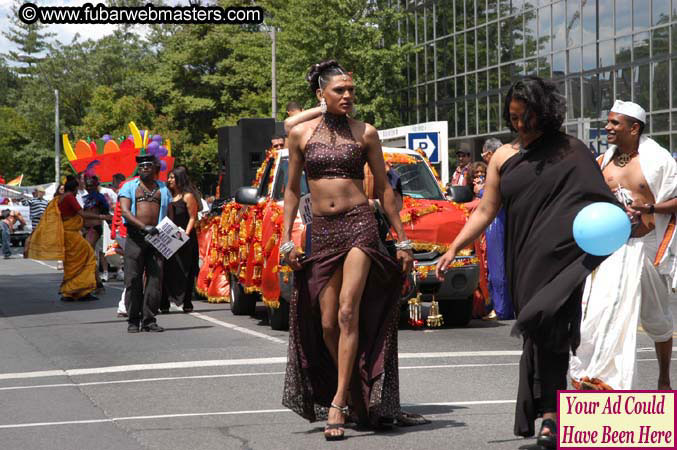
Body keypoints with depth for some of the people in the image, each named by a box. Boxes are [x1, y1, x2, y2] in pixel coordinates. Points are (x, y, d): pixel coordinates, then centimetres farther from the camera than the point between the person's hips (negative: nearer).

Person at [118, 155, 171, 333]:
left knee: (155, 277, -3)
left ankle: (149, 320, 2)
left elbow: (170, 214, 17)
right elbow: (125, 211, -4)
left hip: (156, 237, 2)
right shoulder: (129, 187, 9)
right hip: (135, 236, -2)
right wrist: (144, 227, -18)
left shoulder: (163, 189, 18)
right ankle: (133, 320, 4)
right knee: (133, 279, -3)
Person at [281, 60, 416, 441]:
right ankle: (352, 391, 23)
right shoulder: (301, 134, 7)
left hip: (360, 226, -2)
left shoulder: (365, 133, 4)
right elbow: (293, 190, 12)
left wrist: (403, 241, 7)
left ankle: (338, 404, -16)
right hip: (322, 231, 3)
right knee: (326, 324, 2)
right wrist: (287, 239, 5)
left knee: (348, 313, -15)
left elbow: (384, 189, 8)